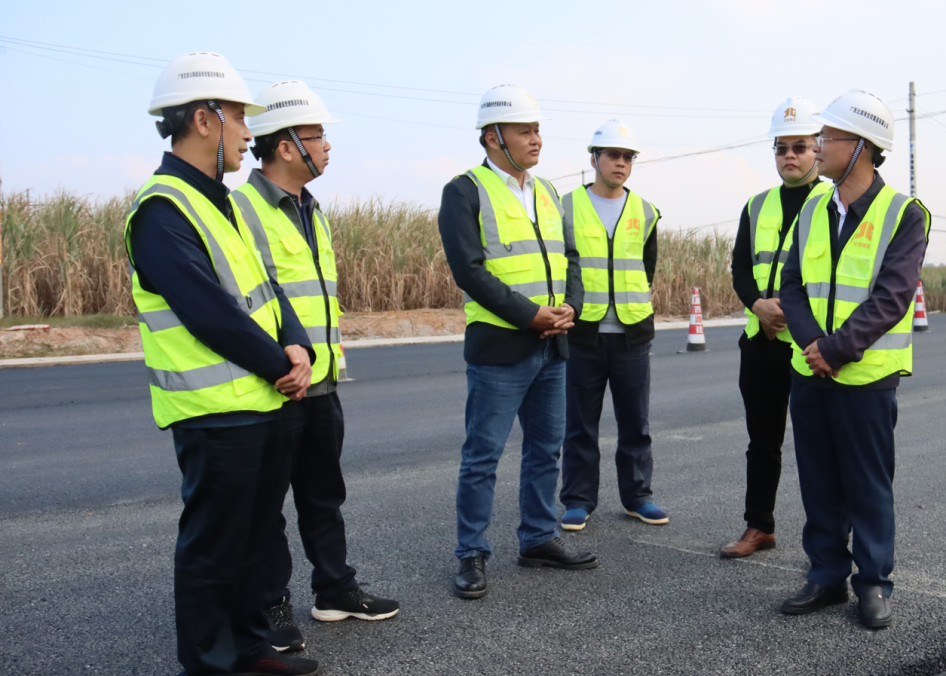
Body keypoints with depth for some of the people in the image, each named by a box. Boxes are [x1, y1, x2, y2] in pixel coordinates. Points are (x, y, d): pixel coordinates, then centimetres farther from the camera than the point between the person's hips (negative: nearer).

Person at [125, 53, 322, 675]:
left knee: (258, 533, 19)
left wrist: (297, 347, -4)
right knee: (213, 546, 3)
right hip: (216, 412, -10)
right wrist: (279, 365, -13)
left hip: (266, 403, 10)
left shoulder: (219, 202, 14)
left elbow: (264, 285, 13)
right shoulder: (162, 210, -17)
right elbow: (208, 310, -23)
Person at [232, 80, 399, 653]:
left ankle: (336, 589, 31)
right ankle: (272, 606, 17)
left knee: (324, 493, 18)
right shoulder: (242, 209, -14)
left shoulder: (312, 213, 15)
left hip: (321, 385, 9)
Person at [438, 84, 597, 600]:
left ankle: (538, 539, 27)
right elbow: (469, 269, -16)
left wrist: (569, 308, -4)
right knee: (482, 456, -1)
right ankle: (472, 556, 9)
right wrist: (531, 315, -18)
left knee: (546, 449, 14)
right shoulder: (465, 191, -7)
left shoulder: (546, 192, 16)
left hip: (552, 346, 7)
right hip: (499, 346, -7)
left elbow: (568, 256, 15)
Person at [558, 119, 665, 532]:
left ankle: (637, 495, 21)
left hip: (632, 334, 3)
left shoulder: (645, 213, 10)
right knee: (580, 424, 4)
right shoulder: (567, 208, 1)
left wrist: (639, 309, 10)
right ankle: (578, 499, 14)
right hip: (582, 333, -2)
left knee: (636, 422, 8)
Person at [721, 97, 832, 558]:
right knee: (762, 441, 13)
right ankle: (759, 527, 25)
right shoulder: (758, 205, 13)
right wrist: (758, 303, -8)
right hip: (761, 342, 5)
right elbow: (740, 268, 11)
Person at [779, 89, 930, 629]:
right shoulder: (813, 212, 9)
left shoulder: (903, 214, -7)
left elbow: (891, 298, -15)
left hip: (867, 376, -5)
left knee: (868, 486, 4)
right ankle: (828, 575, 25)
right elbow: (793, 286, 4)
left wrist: (836, 349, -20)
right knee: (819, 483, 12)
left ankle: (874, 583, 18)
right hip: (810, 373, 5)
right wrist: (812, 343, -13)